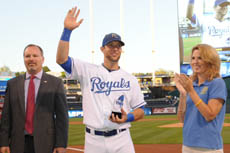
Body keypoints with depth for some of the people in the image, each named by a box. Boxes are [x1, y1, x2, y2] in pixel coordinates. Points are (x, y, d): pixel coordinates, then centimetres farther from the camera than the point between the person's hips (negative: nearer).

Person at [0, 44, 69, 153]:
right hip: (19, 144, 2)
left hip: (45, 144, -2)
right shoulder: (12, 84, 8)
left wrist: (61, 144, -8)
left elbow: (62, 115, -2)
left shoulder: (55, 83, 1)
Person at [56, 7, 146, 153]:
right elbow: (61, 59, -8)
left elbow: (141, 110, 10)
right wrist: (67, 30, -16)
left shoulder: (130, 79, 8)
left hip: (121, 140, 1)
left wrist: (127, 118, -12)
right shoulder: (88, 71, 5)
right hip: (93, 140, -1)